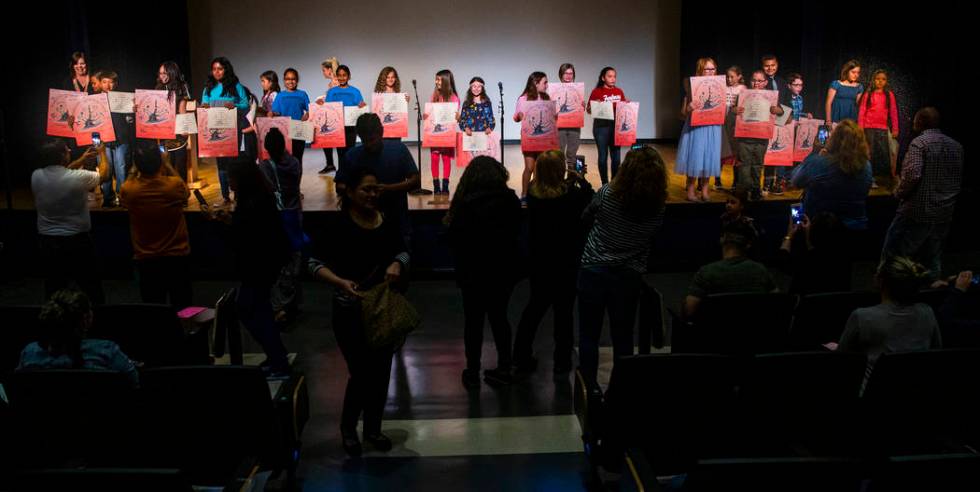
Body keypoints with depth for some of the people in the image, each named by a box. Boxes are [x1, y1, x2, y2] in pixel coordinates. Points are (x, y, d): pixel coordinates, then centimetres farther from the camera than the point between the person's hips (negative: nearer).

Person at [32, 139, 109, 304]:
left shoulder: (36, 176, -6)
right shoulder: (78, 177, -20)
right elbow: (103, 174, 1)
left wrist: (82, 159, 21)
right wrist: (102, 153, 19)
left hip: (47, 241, 5)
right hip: (76, 242, -4)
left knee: (54, 289, 15)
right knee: (91, 287, 11)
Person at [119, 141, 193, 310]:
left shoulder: (128, 190, -16)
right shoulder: (175, 185, -19)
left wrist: (138, 167, 4)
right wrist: (167, 165, 5)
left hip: (146, 259, 1)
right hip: (177, 256, -1)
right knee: (182, 309, 13)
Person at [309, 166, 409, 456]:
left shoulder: (386, 222, 1)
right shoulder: (338, 226, -14)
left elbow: (403, 253, 14)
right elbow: (316, 264, -12)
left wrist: (397, 264, -9)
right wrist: (341, 282, -28)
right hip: (350, 312, -5)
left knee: (381, 372, 13)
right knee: (361, 373, -3)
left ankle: (373, 429, 32)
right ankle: (348, 428, 24)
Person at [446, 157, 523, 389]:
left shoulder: (465, 204, -17)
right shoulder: (511, 200, -4)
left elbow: (455, 240, -11)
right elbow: (516, 233, 6)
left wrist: (460, 267, 4)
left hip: (474, 272, -4)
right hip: (504, 270, 4)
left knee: (474, 320, 9)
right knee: (499, 317, 17)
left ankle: (473, 373, 16)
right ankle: (504, 369, 21)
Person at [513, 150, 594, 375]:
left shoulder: (534, 192, -8)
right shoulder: (572, 194, -22)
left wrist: (570, 183, 8)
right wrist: (581, 180, 1)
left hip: (539, 260, 5)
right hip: (566, 262, -5)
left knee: (535, 306, 18)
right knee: (564, 310, 9)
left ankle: (522, 357, 23)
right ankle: (562, 361, 17)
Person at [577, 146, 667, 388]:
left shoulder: (607, 193, -14)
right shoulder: (658, 208, -7)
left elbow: (586, 218, 3)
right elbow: (651, 240, 7)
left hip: (594, 272, -2)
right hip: (629, 278, 2)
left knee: (589, 336, 9)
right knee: (623, 339, 13)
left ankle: (588, 388, 14)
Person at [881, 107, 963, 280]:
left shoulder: (920, 142, -11)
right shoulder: (956, 146, 10)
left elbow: (912, 175, -23)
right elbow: (959, 180, 14)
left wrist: (899, 193, -8)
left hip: (917, 214, -7)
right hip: (945, 215, 7)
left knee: (891, 259, 0)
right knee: (932, 262, 14)